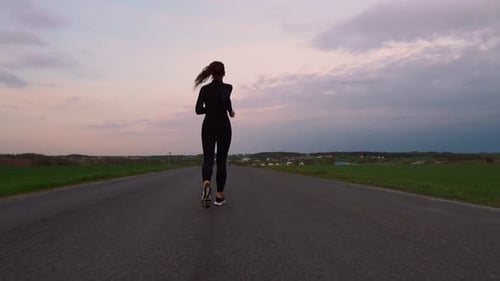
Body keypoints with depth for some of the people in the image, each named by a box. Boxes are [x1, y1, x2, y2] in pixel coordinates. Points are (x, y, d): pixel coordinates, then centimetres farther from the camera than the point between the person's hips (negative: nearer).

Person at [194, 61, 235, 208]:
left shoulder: (204, 88, 4)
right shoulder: (227, 87, -4)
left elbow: (198, 110, -2)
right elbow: (226, 99, -26)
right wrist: (230, 111, -6)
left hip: (208, 127, 2)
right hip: (223, 127, -1)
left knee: (208, 159, -1)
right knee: (221, 161, 7)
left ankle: (206, 183, -33)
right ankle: (219, 196, 8)